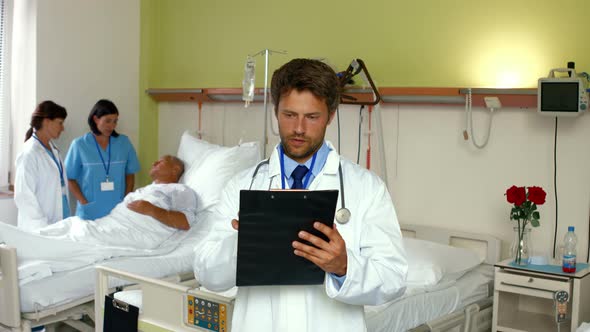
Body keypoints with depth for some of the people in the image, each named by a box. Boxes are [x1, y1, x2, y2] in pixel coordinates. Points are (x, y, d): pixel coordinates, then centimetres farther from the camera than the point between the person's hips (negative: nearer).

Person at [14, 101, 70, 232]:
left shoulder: (53, 149, 11)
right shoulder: (29, 154, -12)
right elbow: (24, 196, -15)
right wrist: (42, 227, -18)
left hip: (58, 224, 7)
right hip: (38, 227, -7)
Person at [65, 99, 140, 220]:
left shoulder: (124, 142, 5)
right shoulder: (79, 145, -1)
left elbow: (130, 174, 10)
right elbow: (70, 178, 2)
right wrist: (84, 203, -9)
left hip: (118, 212, 2)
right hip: (90, 212, -1)